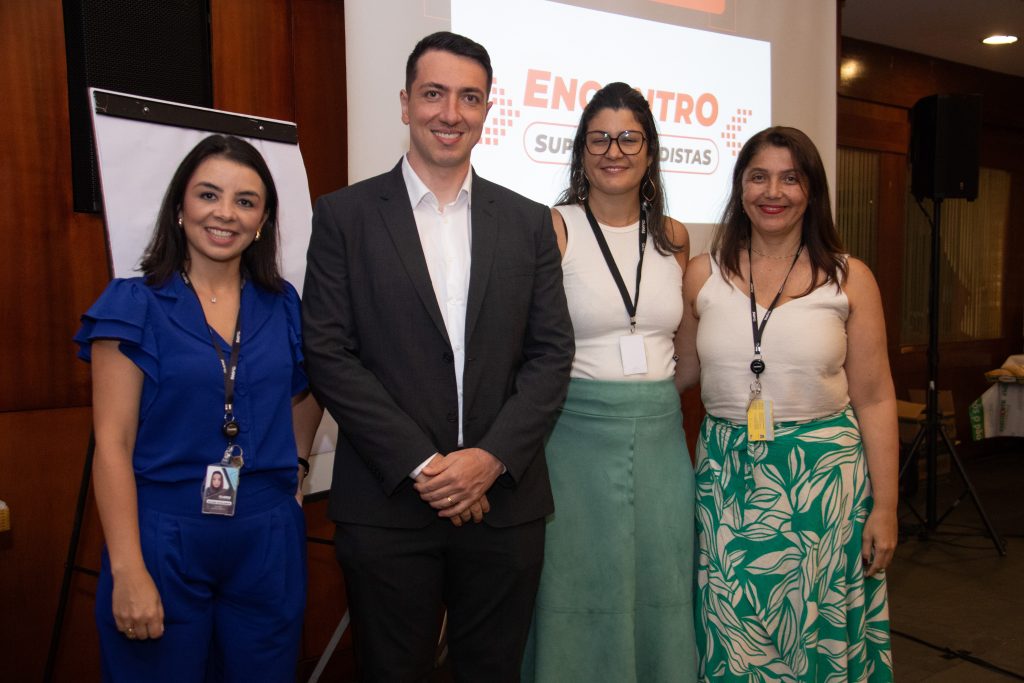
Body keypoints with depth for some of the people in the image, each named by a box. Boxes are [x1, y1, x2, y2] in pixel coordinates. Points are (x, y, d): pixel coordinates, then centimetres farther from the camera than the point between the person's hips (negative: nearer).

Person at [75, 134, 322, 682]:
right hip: (164, 539, -3)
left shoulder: (282, 305, 5)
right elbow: (112, 445, -9)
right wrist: (127, 571, -15)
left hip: (268, 539, 3)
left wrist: (295, 464, 7)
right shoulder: (134, 305, -5)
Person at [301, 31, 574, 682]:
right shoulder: (344, 215, 0)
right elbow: (328, 354, -6)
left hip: (505, 501, 2)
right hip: (386, 504, -2)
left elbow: (551, 352, 3)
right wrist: (419, 465, -12)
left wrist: (492, 457, -10)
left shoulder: (528, 221, 7)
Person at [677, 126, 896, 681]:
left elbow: (874, 399, 0)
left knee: (820, 637, 12)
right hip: (726, 477, 1)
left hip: (824, 475, -1)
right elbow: (680, 372, 11)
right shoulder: (703, 274, 2)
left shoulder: (849, 278, -2)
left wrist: (885, 506, -2)